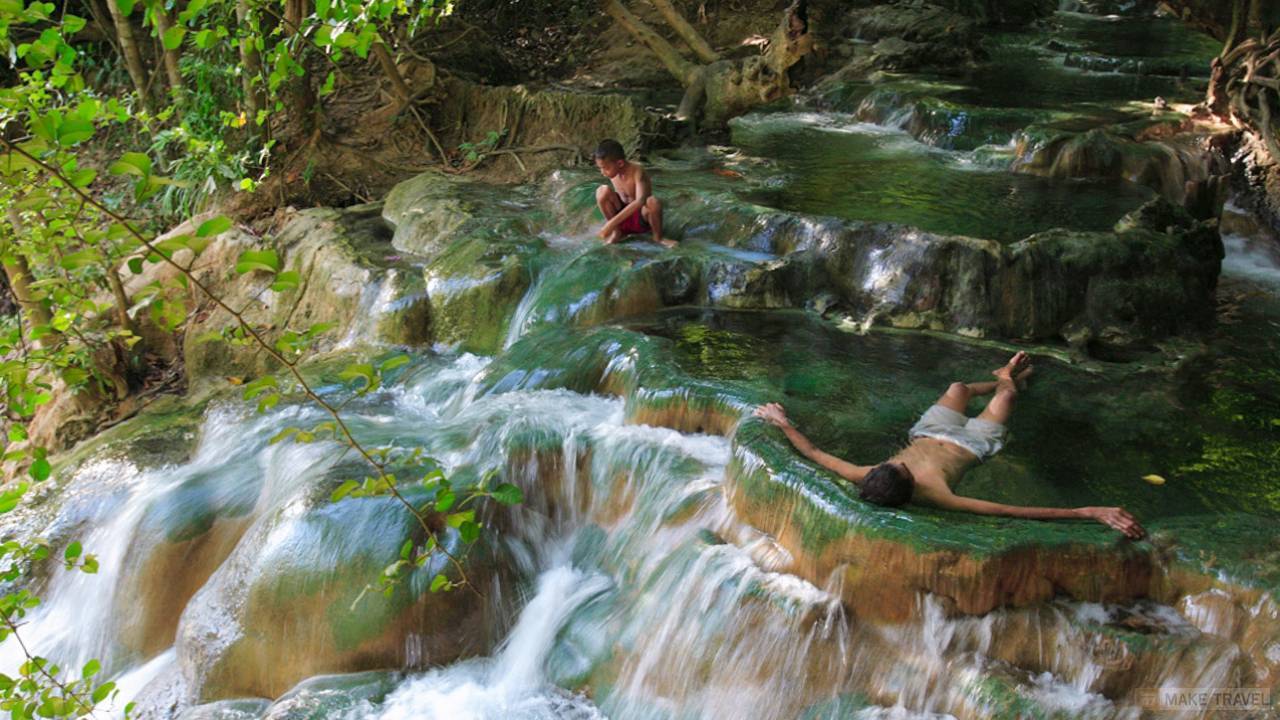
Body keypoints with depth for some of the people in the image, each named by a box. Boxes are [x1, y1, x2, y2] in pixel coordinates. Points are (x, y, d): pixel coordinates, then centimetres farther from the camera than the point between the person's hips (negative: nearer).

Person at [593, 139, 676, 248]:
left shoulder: (637, 170, -26)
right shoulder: (612, 172, -9)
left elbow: (640, 201, -41)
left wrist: (612, 222, -46)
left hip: (642, 218, -4)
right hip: (623, 216, 4)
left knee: (653, 202, -38)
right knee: (603, 191, -20)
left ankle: (658, 237, -9)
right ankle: (617, 232, -4)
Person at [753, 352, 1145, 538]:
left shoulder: (866, 480, -42)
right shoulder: (932, 495, -50)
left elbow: (814, 453, -29)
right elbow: (1010, 511, -55)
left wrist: (784, 423, -21)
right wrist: (1090, 512, -60)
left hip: (929, 437, 3)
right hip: (970, 446, -3)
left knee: (959, 387, 29)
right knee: (1007, 392, 21)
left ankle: (1004, 377, 62)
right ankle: (1009, 380, 59)